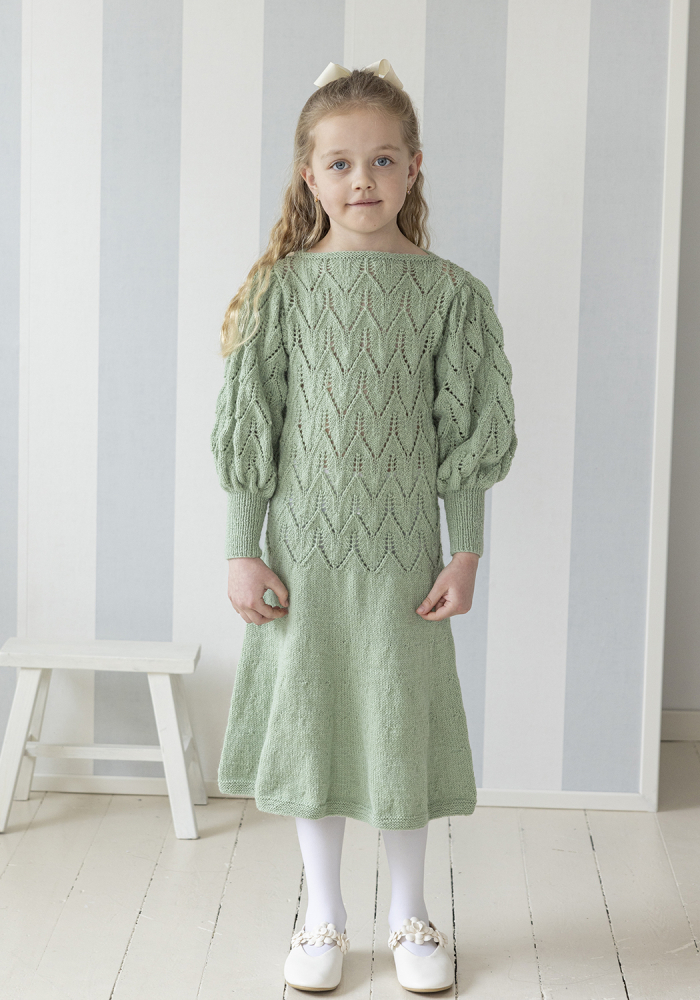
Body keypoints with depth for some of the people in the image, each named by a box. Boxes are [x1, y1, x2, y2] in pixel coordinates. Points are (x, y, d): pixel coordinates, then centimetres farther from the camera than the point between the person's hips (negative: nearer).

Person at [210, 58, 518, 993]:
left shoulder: (450, 292, -1)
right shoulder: (283, 287, -2)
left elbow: (469, 431, 1)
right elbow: (248, 426, -1)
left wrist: (466, 552, -1)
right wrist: (243, 552, -4)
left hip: (404, 551, 0)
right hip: (303, 548, 1)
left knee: (403, 725, 7)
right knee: (308, 721, 9)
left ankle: (409, 913, 28)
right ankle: (323, 916, 27)